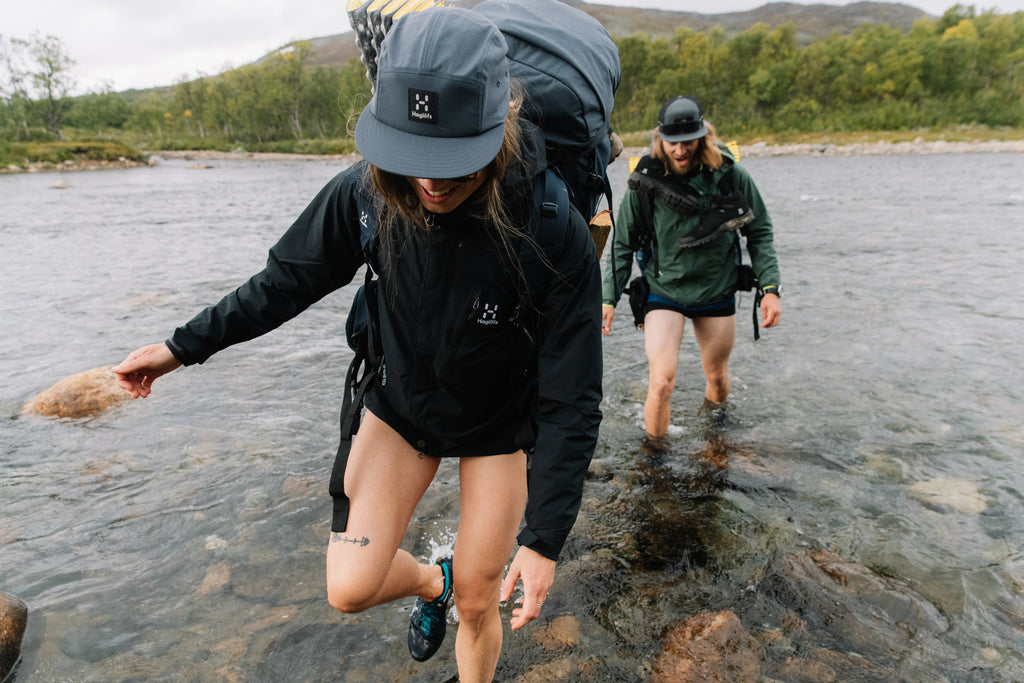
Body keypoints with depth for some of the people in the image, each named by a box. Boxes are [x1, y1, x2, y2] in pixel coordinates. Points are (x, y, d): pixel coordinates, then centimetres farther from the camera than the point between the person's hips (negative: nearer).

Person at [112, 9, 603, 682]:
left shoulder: (555, 234, -31)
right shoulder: (365, 192, -23)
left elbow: (570, 401, -24)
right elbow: (291, 279, -3)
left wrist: (544, 539, -23)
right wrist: (184, 346, 5)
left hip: (499, 427, -2)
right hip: (401, 406, 3)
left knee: (477, 602, 9)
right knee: (351, 587, -1)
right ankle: (431, 582, 35)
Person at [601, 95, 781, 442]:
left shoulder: (731, 175, -11)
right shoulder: (645, 182, -14)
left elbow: (759, 232, 1)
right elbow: (622, 245, -3)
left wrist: (770, 287, -7)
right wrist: (608, 298, -8)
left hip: (717, 293, 2)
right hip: (663, 292, -2)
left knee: (717, 376, 19)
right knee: (661, 384, -14)